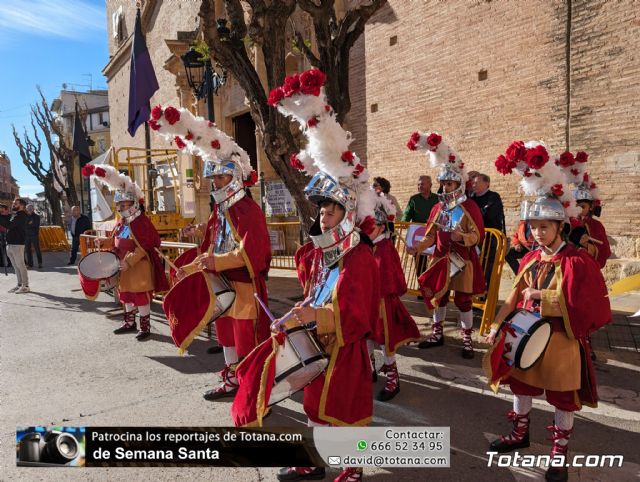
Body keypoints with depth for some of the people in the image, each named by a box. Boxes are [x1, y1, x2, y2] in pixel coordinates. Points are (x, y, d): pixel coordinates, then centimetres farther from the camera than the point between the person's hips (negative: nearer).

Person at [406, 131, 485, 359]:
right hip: (441, 259, 5)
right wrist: (419, 246, -8)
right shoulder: (438, 208, 7)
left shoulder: (470, 207, -9)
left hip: (463, 260, -5)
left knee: (463, 299, 2)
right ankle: (437, 334, 26)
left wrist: (462, 237, -29)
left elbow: (478, 236, -11)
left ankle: (467, 339, 17)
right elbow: (431, 235, 8)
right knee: (437, 295, 11)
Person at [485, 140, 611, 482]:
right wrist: (498, 324, 2)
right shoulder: (530, 259, 2)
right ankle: (520, 433, 41)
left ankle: (559, 453, 28)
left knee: (562, 398, 9)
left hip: (560, 340, -6)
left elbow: (588, 307, -18)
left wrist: (545, 297, -19)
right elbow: (515, 297, 7)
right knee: (520, 384, 19)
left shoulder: (578, 261, -16)